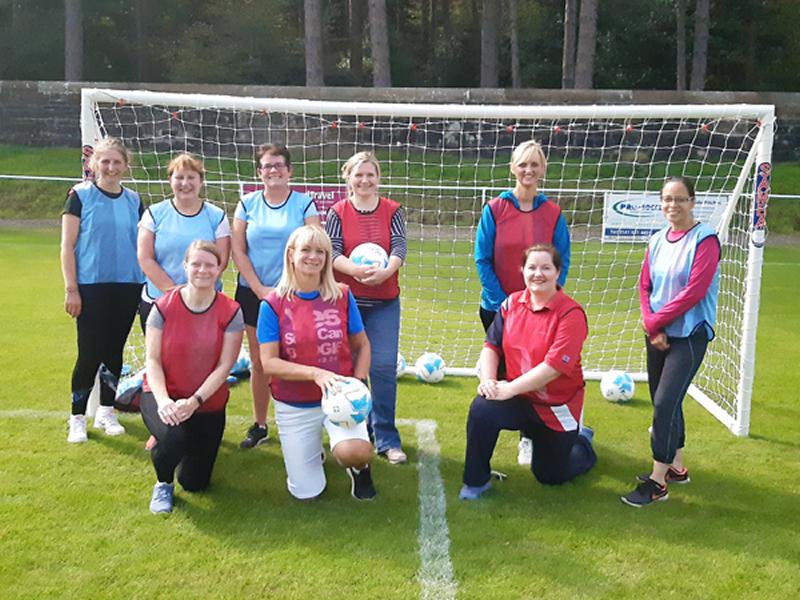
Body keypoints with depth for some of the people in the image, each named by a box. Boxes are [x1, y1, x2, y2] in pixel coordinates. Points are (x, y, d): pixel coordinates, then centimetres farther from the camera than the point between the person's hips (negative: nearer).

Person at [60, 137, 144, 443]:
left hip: (127, 287, 4)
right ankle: (77, 417, 12)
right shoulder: (80, 195, -3)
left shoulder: (133, 199, 8)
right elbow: (67, 246, -5)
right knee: (90, 354, -4)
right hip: (91, 288, -4)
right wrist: (71, 289, -10)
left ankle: (106, 411, 24)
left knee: (115, 350, 10)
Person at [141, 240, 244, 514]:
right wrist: (163, 400, -26)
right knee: (172, 436, -36)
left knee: (195, 483, 7)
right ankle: (163, 484, 0)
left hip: (208, 402, 2)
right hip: (165, 396, -1)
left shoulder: (230, 312, -11)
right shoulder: (163, 306, -10)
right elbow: (152, 360, -10)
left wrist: (194, 402, -23)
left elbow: (224, 366, -13)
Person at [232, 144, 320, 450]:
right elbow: (238, 251, 1)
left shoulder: (304, 204, 0)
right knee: (259, 362, 9)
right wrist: (260, 289, -8)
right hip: (253, 293, 2)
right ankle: (259, 426, 23)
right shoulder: (247, 204, 5)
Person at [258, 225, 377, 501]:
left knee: (354, 452, -31)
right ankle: (313, 450, 37)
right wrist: (315, 373, -27)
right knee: (306, 493, 3)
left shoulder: (342, 296, -5)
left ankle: (358, 466, 9)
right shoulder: (273, 304, -9)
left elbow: (362, 345, 5)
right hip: (294, 407, 0)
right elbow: (269, 363, -13)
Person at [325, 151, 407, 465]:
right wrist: (356, 269, -28)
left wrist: (387, 271, -28)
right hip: (346, 298, 0)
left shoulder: (392, 211, 4)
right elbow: (332, 251, -8)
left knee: (384, 367, -4)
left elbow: (399, 247, -7)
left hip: (384, 301, 0)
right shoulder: (337, 212, 2)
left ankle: (387, 439, 6)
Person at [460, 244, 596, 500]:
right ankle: (476, 482, -7)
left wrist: (510, 388, -27)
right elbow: (491, 345, -1)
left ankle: (582, 440, 47)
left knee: (550, 476, 13)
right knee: (481, 409, -29)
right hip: (520, 400, 3)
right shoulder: (512, 303, -3)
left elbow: (555, 366, -25)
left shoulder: (571, 313, -18)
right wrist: (488, 380, -20)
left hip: (557, 407, -3)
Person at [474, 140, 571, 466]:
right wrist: (503, 302, -11)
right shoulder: (495, 209, -5)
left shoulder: (553, 213, -1)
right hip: (498, 308, 0)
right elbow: (482, 260, -5)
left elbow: (562, 263, 1)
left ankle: (529, 438, 20)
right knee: (500, 372, 9)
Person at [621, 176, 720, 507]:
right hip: (657, 335, 7)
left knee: (665, 404, -10)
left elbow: (694, 290, -18)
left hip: (689, 335, -6)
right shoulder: (656, 241, 8)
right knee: (665, 403, 13)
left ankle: (657, 481, -1)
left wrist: (654, 322, -13)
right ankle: (676, 467, 29)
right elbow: (644, 286, 8)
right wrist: (651, 325, -8)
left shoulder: (705, 239, -11)